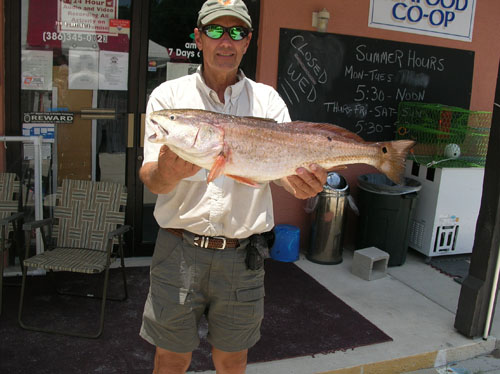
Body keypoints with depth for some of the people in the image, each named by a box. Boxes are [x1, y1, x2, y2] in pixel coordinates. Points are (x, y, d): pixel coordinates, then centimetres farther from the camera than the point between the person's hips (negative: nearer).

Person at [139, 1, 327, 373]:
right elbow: (150, 177, -8)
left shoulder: (268, 100, 4)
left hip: (242, 255, 1)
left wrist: (302, 184, -30)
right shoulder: (169, 96, 0)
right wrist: (167, 173, -33)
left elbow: (288, 164, -6)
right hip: (179, 249, -1)